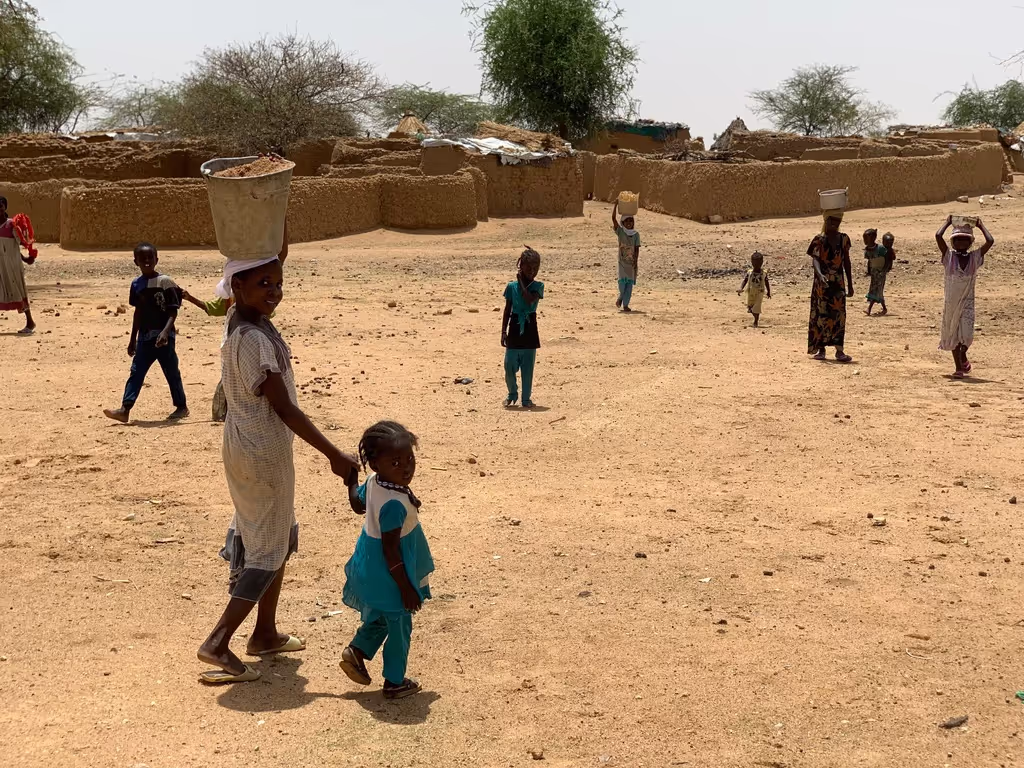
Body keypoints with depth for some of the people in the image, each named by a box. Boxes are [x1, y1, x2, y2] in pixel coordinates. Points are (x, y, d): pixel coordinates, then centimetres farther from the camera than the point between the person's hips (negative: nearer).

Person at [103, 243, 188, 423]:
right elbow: (138, 312, 17)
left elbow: (173, 311, -11)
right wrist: (133, 339, 19)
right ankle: (125, 409, -5)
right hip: (145, 337, 5)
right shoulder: (137, 284, 8)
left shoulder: (164, 282, -10)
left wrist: (165, 331, -26)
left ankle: (181, 407, 19)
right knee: (136, 372, -1)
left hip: (163, 336, -5)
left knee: (171, 372, 5)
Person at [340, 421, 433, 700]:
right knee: (399, 627, 11)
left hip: (370, 568, 8)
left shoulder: (372, 483, -9)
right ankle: (395, 683, 26)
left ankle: (356, 651, 32)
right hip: (389, 575, -8)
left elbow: (357, 504, 13)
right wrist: (407, 588, -20)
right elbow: (391, 551, -28)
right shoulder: (394, 504, -34)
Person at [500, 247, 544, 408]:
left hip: (529, 331, -1)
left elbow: (530, 300, -23)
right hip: (514, 330, 1)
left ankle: (526, 398, 15)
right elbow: (507, 310, 5)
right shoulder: (512, 286, 1)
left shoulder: (538, 286, -3)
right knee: (509, 365, 0)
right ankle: (512, 394, 23)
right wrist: (503, 331, 1)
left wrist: (521, 282, -14)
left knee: (528, 367, 4)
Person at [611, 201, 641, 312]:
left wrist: (636, 261, -11)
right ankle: (621, 297, 18)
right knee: (622, 280, -11)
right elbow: (613, 218, -10)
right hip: (622, 260, -1)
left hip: (632, 261, 1)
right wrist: (616, 205, -13)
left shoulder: (636, 234, 2)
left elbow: (637, 249, -2)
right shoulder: (620, 232, -1)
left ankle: (625, 305, 4)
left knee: (630, 282, -1)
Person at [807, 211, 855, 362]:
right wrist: (820, 275, -36)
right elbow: (815, 259, -16)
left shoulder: (843, 239, 8)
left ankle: (839, 351, -2)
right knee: (821, 314, 1)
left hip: (838, 282, 3)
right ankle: (821, 349, 11)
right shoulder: (819, 240, -3)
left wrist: (850, 284, 13)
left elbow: (846, 262, 13)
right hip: (822, 283, -3)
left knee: (839, 315, -3)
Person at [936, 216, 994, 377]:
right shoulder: (949, 256, -1)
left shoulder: (975, 257, 3)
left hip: (967, 302, 0)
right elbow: (938, 236, -14)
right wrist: (948, 223, 0)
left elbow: (990, 241, -9)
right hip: (951, 302, 0)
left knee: (966, 335, -13)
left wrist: (981, 225, 4)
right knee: (953, 336, 6)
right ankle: (958, 367, 19)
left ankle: (963, 356, 18)